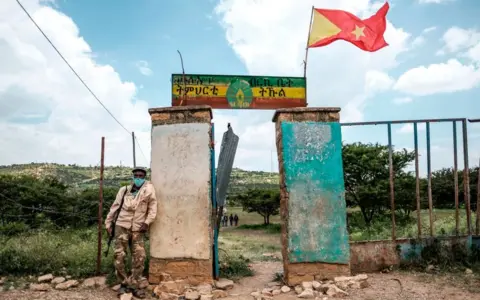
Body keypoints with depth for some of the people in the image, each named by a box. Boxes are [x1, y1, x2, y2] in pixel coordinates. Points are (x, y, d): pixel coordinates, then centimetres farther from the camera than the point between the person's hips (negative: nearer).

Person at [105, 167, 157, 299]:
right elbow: (114, 207, 11)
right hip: (122, 226, 1)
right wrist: (108, 223, 10)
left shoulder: (148, 189, -3)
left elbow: (152, 207, -5)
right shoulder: (124, 190, 5)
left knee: (139, 257, -2)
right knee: (119, 256, -2)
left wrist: (147, 222, -13)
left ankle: (133, 286, 10)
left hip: (137, 229, -1)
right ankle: (124, 283, 14)